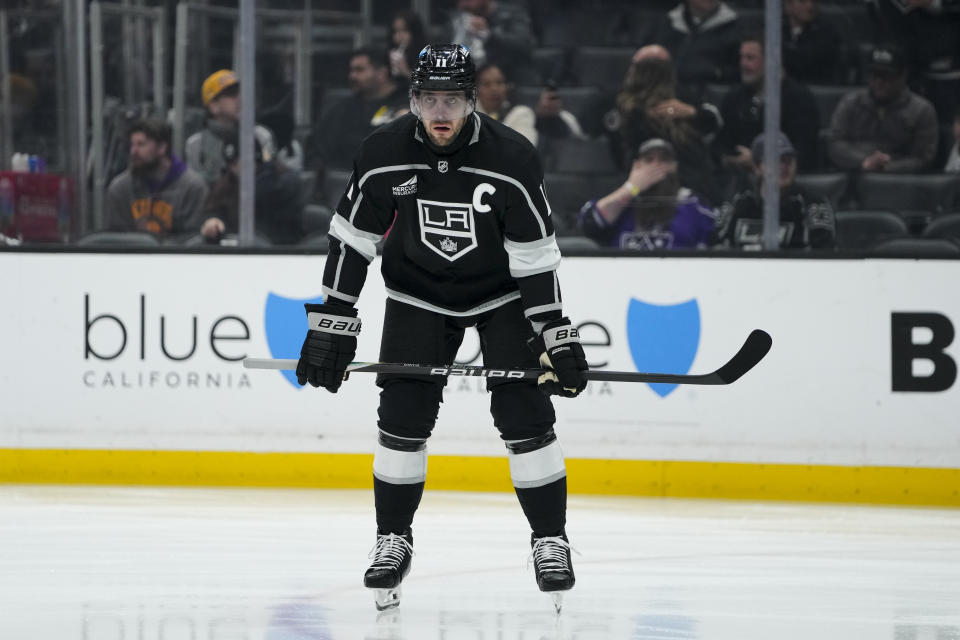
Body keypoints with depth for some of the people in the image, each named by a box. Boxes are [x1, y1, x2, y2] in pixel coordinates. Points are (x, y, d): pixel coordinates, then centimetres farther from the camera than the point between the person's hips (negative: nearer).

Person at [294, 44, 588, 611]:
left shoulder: (512, 158, -23)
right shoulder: (384, 155, -18)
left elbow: (536, 255, -18)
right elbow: (352, 239, -9)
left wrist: (559, 337, -19)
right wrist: (331, 325, -11)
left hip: (503, 293, -2)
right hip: (419, 295, 2)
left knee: (525, 414, -9)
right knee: (403, 415, -5)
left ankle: (550, 540, 4)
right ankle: (393, 539, 9)